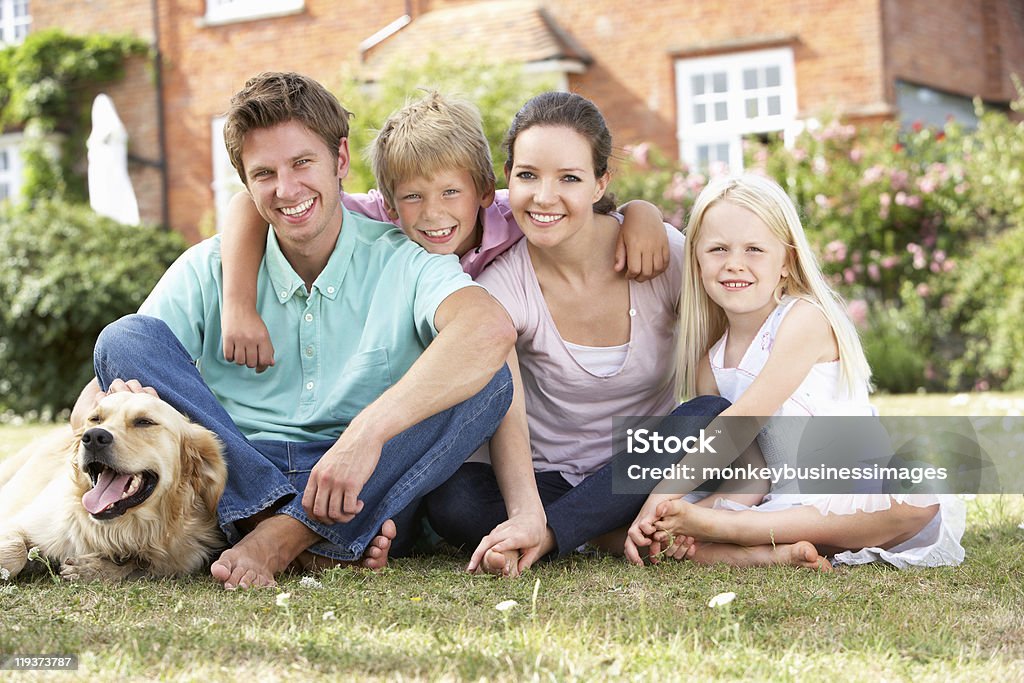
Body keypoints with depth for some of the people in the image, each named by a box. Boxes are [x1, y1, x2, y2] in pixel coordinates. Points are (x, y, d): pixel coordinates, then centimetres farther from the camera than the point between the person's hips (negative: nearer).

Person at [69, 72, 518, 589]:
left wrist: (367, 432, -39)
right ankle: (320, 539, -28)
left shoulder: (402, 260, -4)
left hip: (366, 487, -2)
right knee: (127, 338, -17)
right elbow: (94, 398, -2)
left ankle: (281, 536, -29)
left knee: (489, 377, -22)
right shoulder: (208, 270, 4)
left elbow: (491, 329, -28)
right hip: (234, 481, 2)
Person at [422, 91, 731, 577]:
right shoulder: (501, 287, -11)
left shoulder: (663, 250, -11)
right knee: (452, 502, -30)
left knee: (716, 416, -31)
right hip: (552, 476, 0)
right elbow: (506, 418, -24)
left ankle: (553, 534, -27)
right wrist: (525, 515, -46)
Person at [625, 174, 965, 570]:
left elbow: (743, 420, -20)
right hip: (786, 504, 4)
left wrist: (664, 494, -23)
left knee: (917, 492, -39)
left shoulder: (805, 319, -11)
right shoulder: (710, 366, 7)